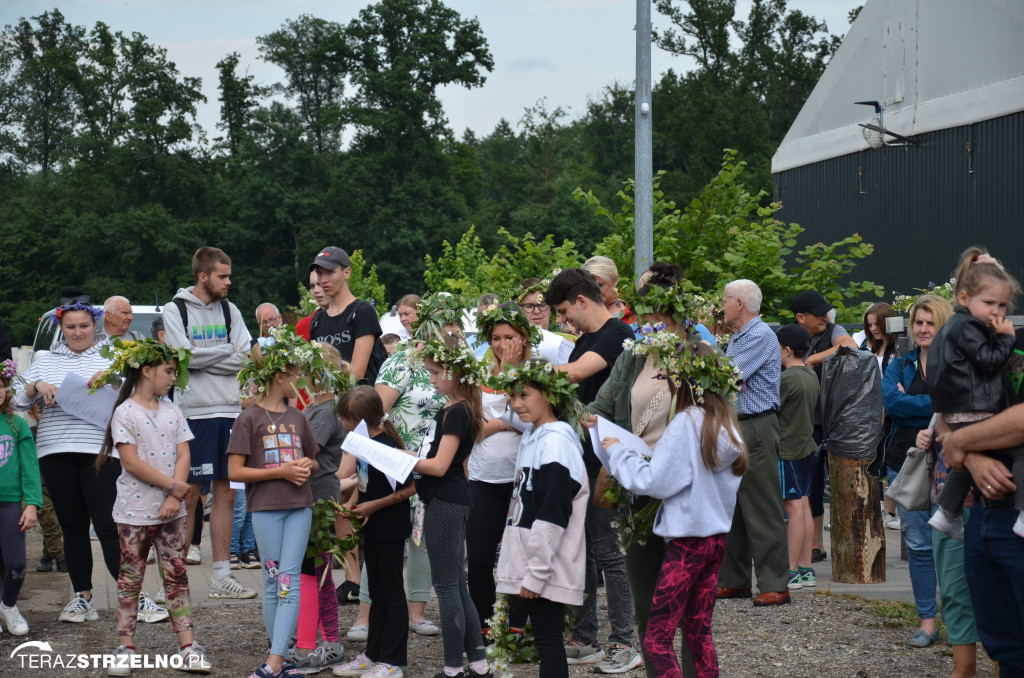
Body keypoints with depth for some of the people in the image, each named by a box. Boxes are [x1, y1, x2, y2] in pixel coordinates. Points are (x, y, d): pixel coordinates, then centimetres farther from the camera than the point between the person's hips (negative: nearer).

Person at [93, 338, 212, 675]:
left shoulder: (172, 411, 7)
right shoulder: (125, 412, -7)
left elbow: (183, 456, 2)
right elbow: (132, 462, -15)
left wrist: (174, 498, -11)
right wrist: (173, 485, -13)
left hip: (171, 510, 4)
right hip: (135, 511, -4)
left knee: (177, 577, 5)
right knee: (130, 579, 4)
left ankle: (188, 647, 6)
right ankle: (125, 647, 11)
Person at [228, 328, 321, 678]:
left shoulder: (297, 418, 11)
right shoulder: (249, 419, -4)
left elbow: (312, 461, 23)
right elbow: (235, 472, -8)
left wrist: (306, 466, -1)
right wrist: (282, 471, -13)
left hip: (299, 507, 4)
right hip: (266, 508, -4)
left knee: (289, 580, -5)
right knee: (273, 581, 3)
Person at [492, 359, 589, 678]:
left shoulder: (557, 442, -15)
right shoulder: (529, 438, 14)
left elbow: (553, 514, -20)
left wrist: (536, 574, -19)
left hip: (546, 567, -9)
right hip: (526, 563, 9)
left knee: (548, 638, -6)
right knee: (542, 637, 11)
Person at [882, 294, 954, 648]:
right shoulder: (900, 365, 11)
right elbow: (889, 400, -7)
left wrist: (911, 403, -15)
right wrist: (935, 405, -14)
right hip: (905, 462, 4)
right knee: (917, 544, 7)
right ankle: (927, 620, 15)